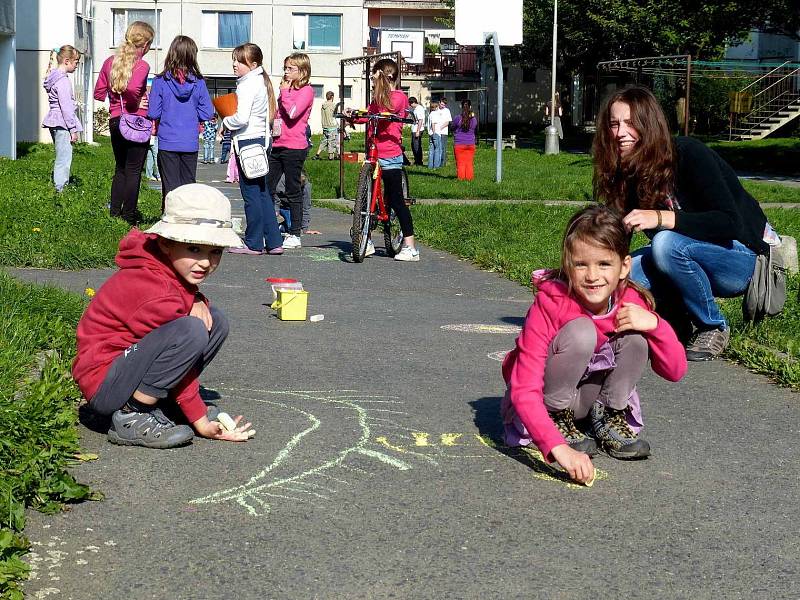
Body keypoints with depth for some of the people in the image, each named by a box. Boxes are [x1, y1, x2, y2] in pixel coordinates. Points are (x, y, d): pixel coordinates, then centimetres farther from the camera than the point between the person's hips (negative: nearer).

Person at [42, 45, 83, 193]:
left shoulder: (54, 77, 16)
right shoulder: (63, 81, -15)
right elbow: (66, 107, -18)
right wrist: (73, 129, -15)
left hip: (54, 123, 11)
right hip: (62, 124, -11)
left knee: (61, 158, 17)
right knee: (64, 159, -9)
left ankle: (58, 185, 24)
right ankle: (61, 189, -10)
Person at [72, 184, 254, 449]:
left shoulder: (174, 266, 1)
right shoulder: (155, 293, -26)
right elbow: (178, 357, -20)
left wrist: (198, 301, -6)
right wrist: (200, 421, -13)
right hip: (105, 385, -10)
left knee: (215, 320, 1)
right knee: (191, 331, -31)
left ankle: (156, 401, 2)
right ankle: (132, 416, -19)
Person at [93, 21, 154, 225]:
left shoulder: (110, 62, 7)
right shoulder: (141, 65, -13)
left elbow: (98, 93, 9)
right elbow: (132, 88, -31)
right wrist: (137, 103, -13)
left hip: (115, 122, 6)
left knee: (120, 168, 19)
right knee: (133, 171, 1)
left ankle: (115, 211, 23)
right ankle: (129, 216, 4)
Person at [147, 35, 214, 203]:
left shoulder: (160, 81, -8)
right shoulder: (198, 82, -4)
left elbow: (153, 113, -8)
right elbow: (208, 113, -3)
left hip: (167, 142, -1)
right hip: (190, 143, 2)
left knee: (170, 187, 3)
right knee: (189, 186, 10)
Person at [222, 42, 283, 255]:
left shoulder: (247, 85, -14)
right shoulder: (262, 81, 14)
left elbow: (242, 118, -24)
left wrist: (226, 122, -4)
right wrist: (231, 122, 14)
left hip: (246, 141, -9)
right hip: (261, 138, 9)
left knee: (250, 193, -4)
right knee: (262, 192, 12)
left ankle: (254, 244, 1)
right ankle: (274, 242, 12)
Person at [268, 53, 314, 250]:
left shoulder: (306, 90, -6)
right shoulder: (286, 89, 19)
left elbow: (293, 112, -21)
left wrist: (284, 92, -11)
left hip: (294, 147, -8)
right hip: (277, 145, 8)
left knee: (293, 191, -1)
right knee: (267, 189, 5)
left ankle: (295, 234, 7)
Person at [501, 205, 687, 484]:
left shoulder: (632, 303, -14)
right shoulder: (550, 304, -29)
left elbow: (675, 371, -9)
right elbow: (524, 391, -36)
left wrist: (654, 323, -28)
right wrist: (558, 448, -50)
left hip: (591, 395, 4)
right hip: (545, 400, -4)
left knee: (635, 335, -20)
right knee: (581, 331, -31)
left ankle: (608, 418, -2)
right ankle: (558, 420, -11)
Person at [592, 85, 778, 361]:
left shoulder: (689, 154, -21)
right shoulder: (628, 173, -2)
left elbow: (729, 222, -28)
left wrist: (661, 219, -37)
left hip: (745, 257, -6)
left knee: (666, 244, -34)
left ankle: (714, 327, -13)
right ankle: (681, 322, 4)